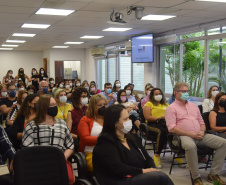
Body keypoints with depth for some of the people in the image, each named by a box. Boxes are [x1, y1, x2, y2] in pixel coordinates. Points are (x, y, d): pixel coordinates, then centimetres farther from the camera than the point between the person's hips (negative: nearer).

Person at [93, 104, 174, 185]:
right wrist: (143, 171, -13)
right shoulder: (105, 142, -6)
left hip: (139, 177, 7)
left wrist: (153, 169, -2)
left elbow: (147, 158, 20)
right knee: (161, 177, -25)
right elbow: (117, 169, -17)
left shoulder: (131, 137, 19)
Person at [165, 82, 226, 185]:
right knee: (190, 146, -41)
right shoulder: (171, 108, 5)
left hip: (200, 136, 6)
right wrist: (191, 134, -14)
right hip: (184, 136, -6)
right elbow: (172, 128, -8)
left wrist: (202, 132, 2)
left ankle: (214, 174, -6)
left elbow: (202, 122, 27)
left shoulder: (194, 106, 26)